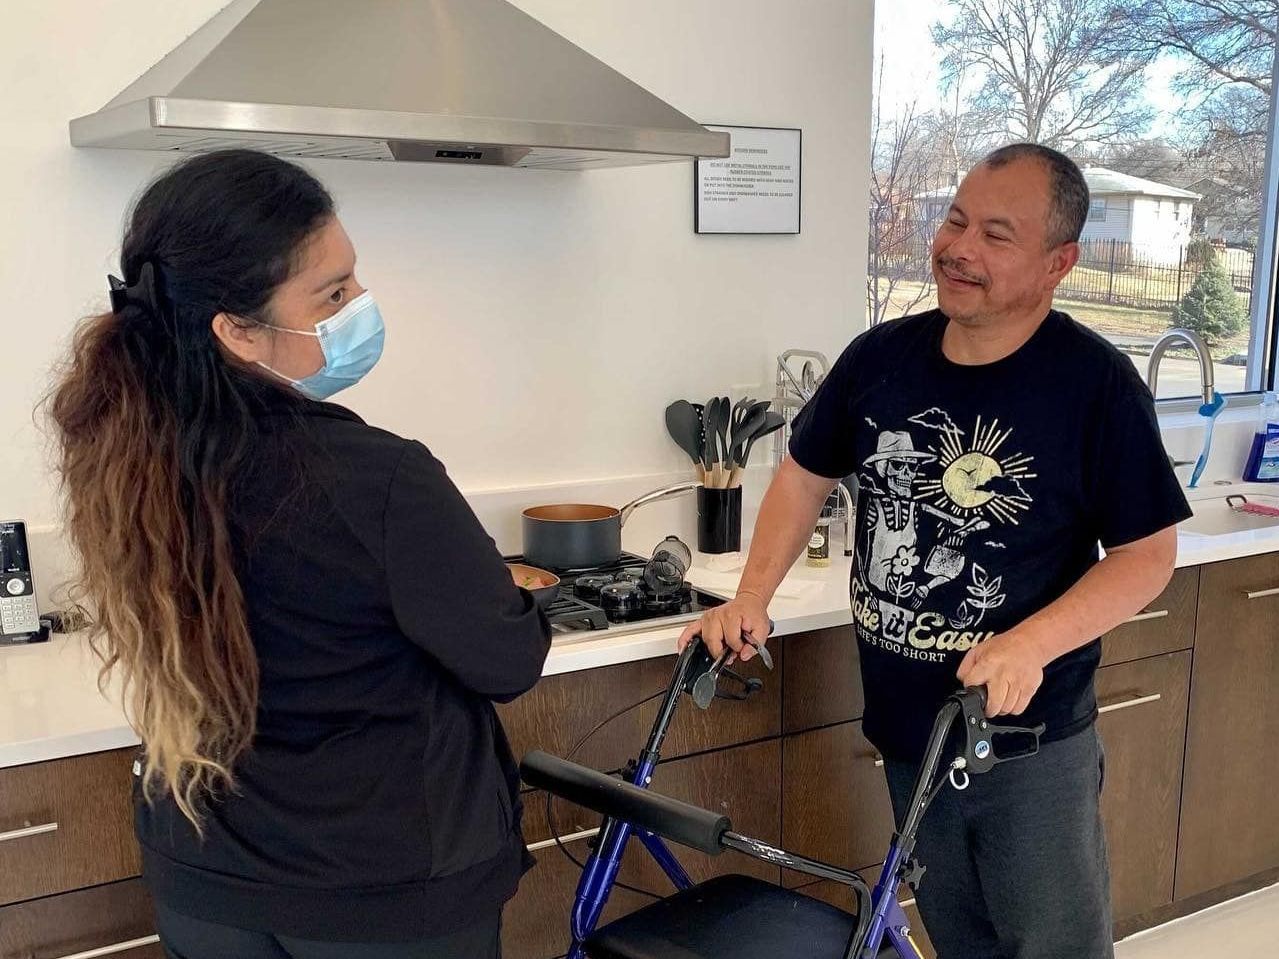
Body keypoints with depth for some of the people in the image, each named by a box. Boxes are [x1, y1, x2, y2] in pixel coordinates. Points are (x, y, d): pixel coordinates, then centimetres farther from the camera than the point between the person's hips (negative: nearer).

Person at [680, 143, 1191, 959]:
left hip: (1030, 740, -4)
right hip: (906, 730, 5)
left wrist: (1031, 645, -25)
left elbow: (1147, 553, -12)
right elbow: (809, 472, 10)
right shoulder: (881, 356, -2)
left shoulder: (1096, 381, -15)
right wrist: (753, 597, 0)